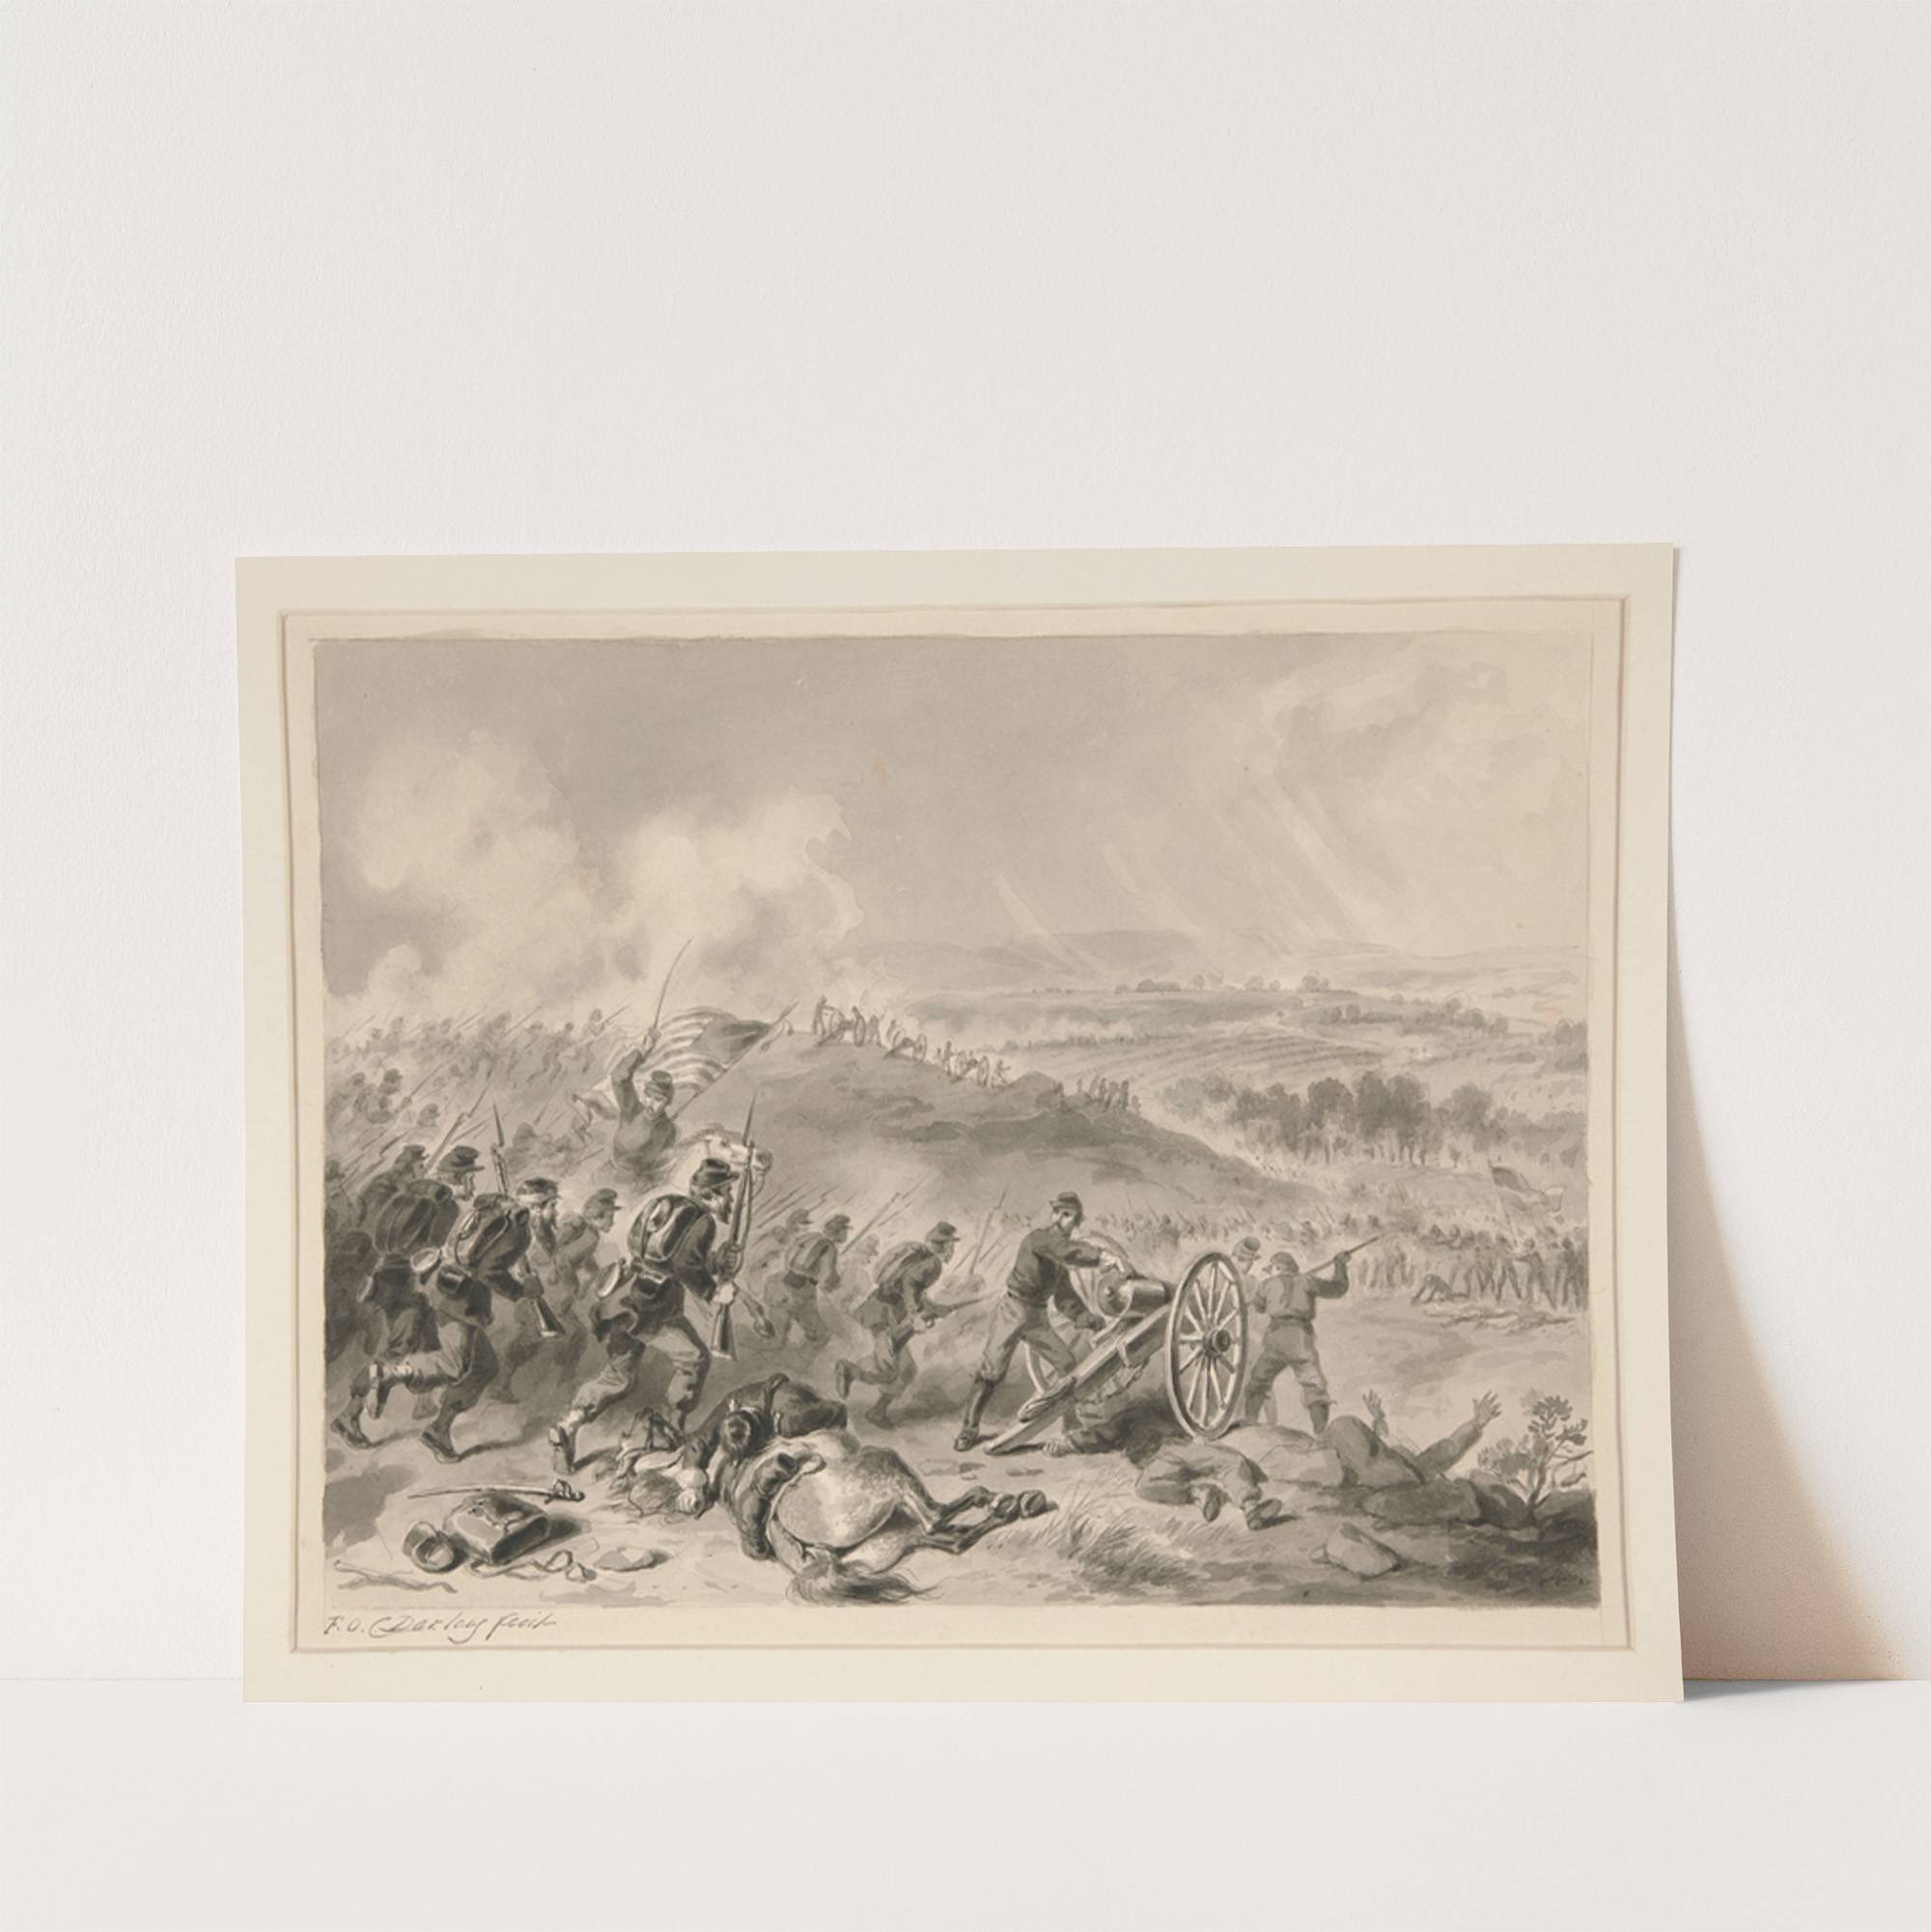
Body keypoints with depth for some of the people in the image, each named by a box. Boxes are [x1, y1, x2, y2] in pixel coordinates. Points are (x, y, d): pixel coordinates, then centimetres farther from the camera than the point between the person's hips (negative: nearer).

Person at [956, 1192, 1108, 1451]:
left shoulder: (1060, 1253, 10)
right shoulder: (1038, 1238, -15)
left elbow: (1065, 1297, 11)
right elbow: (1067, 1250, -37)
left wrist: (1087, 1318, -4)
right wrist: (1100, 1256, -45)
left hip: (1038, 1318, 7)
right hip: (1013, 1312, -7)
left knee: (1068, 1365, 4)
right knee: (991, 1371, -10)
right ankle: (969, 1429, 0)